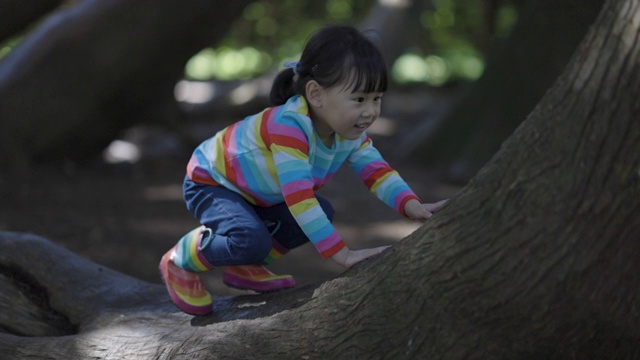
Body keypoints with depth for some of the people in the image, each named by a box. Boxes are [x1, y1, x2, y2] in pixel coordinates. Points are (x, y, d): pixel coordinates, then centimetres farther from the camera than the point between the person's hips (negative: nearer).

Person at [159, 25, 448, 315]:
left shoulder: (351, 133, -13)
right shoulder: (289, 126, -40)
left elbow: (376, 171, -8)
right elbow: (298, 197, -45)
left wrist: (412, 206, -28)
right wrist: (340, 252, -47)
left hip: (256, 194, 9)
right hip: (209, 183, -9)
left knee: (321, 214, 5)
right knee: (252, 240, -30)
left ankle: (246, 268, 17)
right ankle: (180, 261, -2)